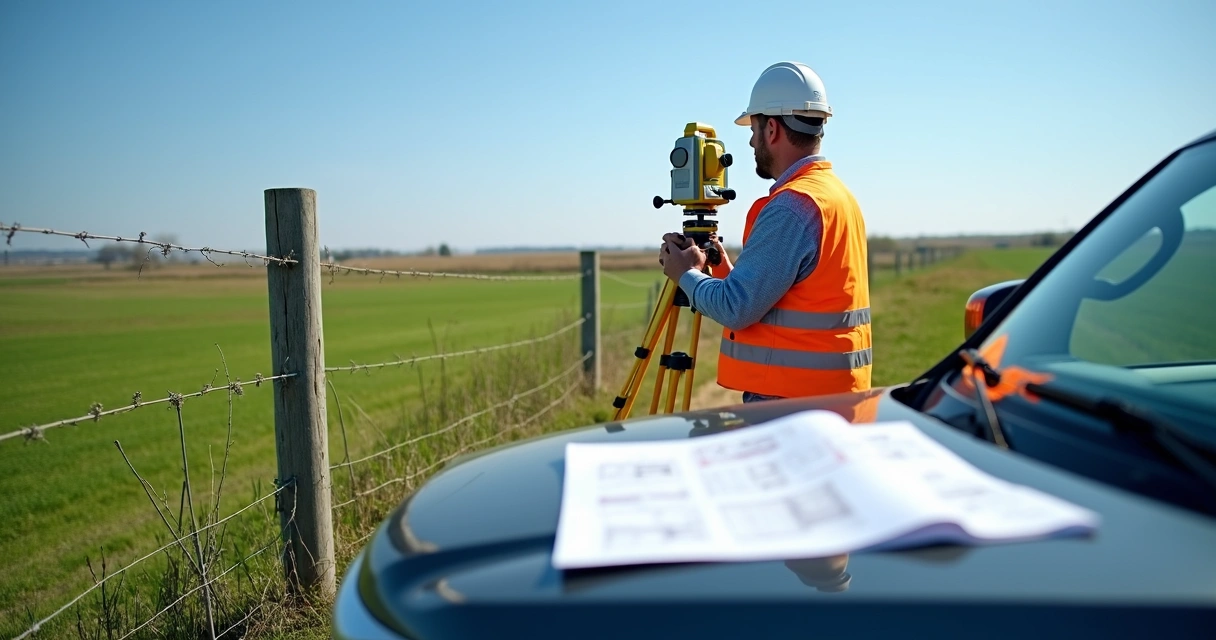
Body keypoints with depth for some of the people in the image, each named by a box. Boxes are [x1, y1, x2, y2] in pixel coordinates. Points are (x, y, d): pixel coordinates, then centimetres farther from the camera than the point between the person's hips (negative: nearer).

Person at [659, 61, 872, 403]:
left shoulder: (793, 206, -18)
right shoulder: (839, 193, 13)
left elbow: (736, 308, -20)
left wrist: (687, 274, -3)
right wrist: (722, 269, 12)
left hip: (789, 400, -10)